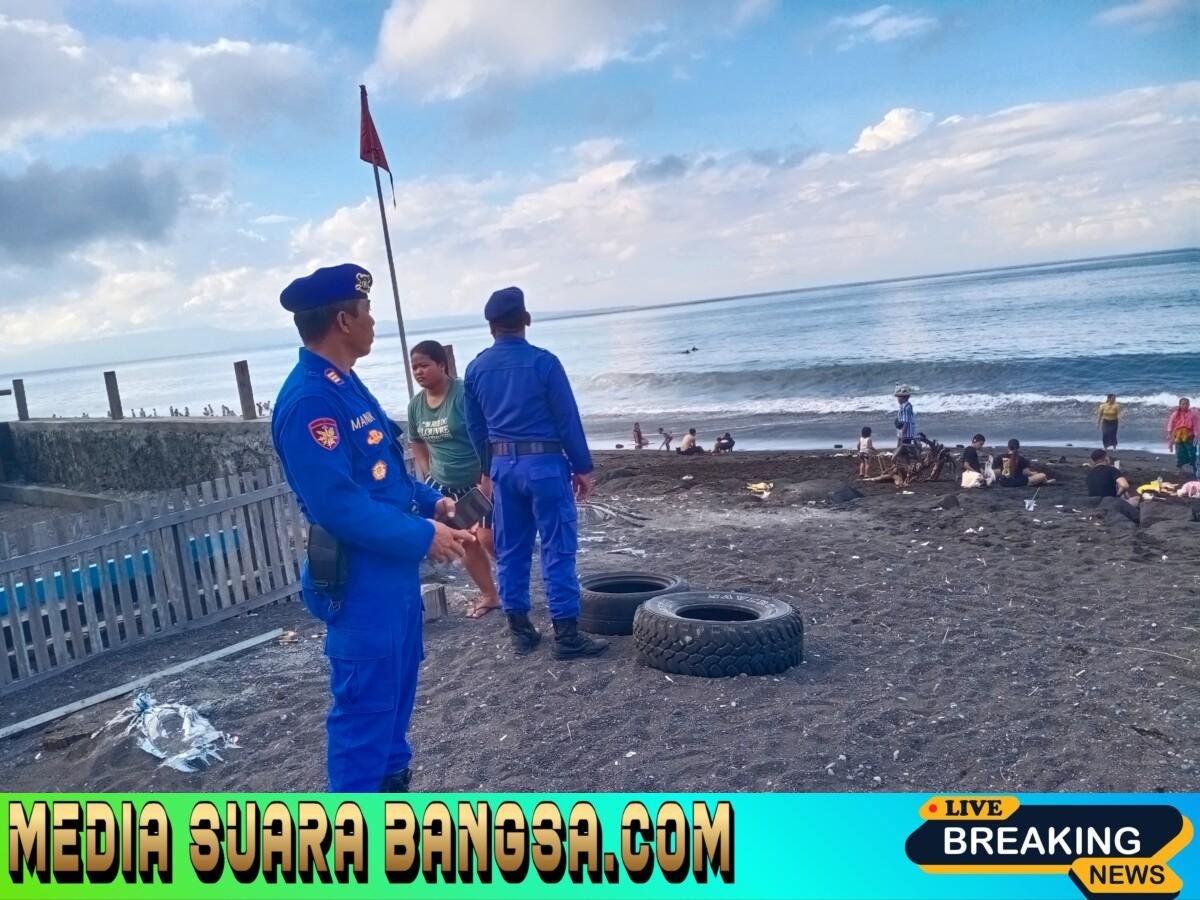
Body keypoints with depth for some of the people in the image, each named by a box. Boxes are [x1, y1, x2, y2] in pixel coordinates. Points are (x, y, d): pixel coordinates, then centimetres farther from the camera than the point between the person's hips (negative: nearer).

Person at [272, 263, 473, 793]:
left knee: (396, 689, 23)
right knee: (364, 704, 2)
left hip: (393, 569, 11)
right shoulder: (309, 400, -24)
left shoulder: (345, 384, 9)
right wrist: (423, 538, -21)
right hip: (359, 580, -11)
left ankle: (392, 786, 42)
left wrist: (431, 501, 6)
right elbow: (339, 505, -29)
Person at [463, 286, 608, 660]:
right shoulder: (543, 362, -10)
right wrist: (582, 467, 0)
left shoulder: (476, 368, 5)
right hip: (544, 463, -5)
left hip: (503, 466, 5)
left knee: (510, 549, 11)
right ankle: (566, 633, 1)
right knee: (558, 549, -1)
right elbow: (568, 420, -8)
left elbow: (475, 427, 12)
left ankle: (519, 628, 17)